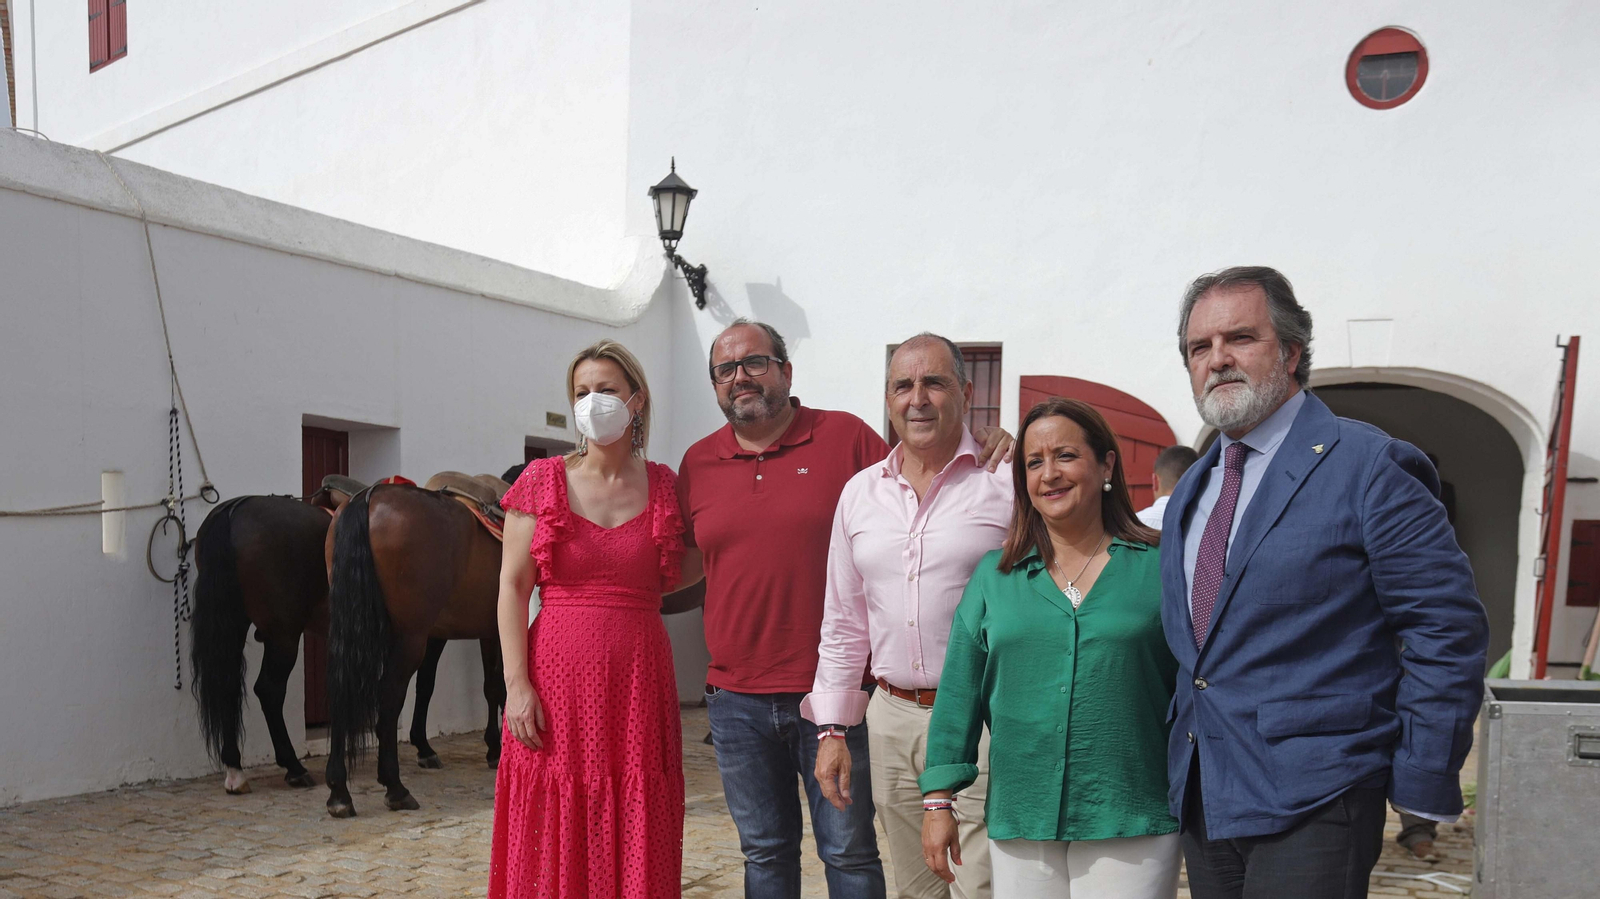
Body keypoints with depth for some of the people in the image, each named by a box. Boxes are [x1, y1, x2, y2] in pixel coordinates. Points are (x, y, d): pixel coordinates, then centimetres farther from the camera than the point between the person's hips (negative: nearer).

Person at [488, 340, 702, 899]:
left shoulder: (662, 486, 5)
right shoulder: (543, 481, 1)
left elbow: (681, 572, 17)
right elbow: (513, 587, -2)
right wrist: (517, 686, -8)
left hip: (639, 679, 1)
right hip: (559, 675, -1)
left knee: (636, 842, 7)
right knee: (555, 838, 6)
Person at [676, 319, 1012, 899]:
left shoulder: (845, 437, -3)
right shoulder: (697, 463, 8)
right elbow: (682, 564, 18)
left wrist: (987, 453, -13)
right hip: (737, 699, 4)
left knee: (850, 852, 8)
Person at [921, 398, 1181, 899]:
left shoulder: (1158, 567, 0)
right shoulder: (994, 576, 6)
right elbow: (958, 693, 6)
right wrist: (938, 801, 3)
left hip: (1133, 832, -2)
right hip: (1019, 827, 2)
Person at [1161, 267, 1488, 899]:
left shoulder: (1369, 467, -10)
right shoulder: (1190, 490, 12)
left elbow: (1449, 630, -12)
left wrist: (1419, 785, -13)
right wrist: (1181, 764, 14)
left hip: (1312, 804, -6)